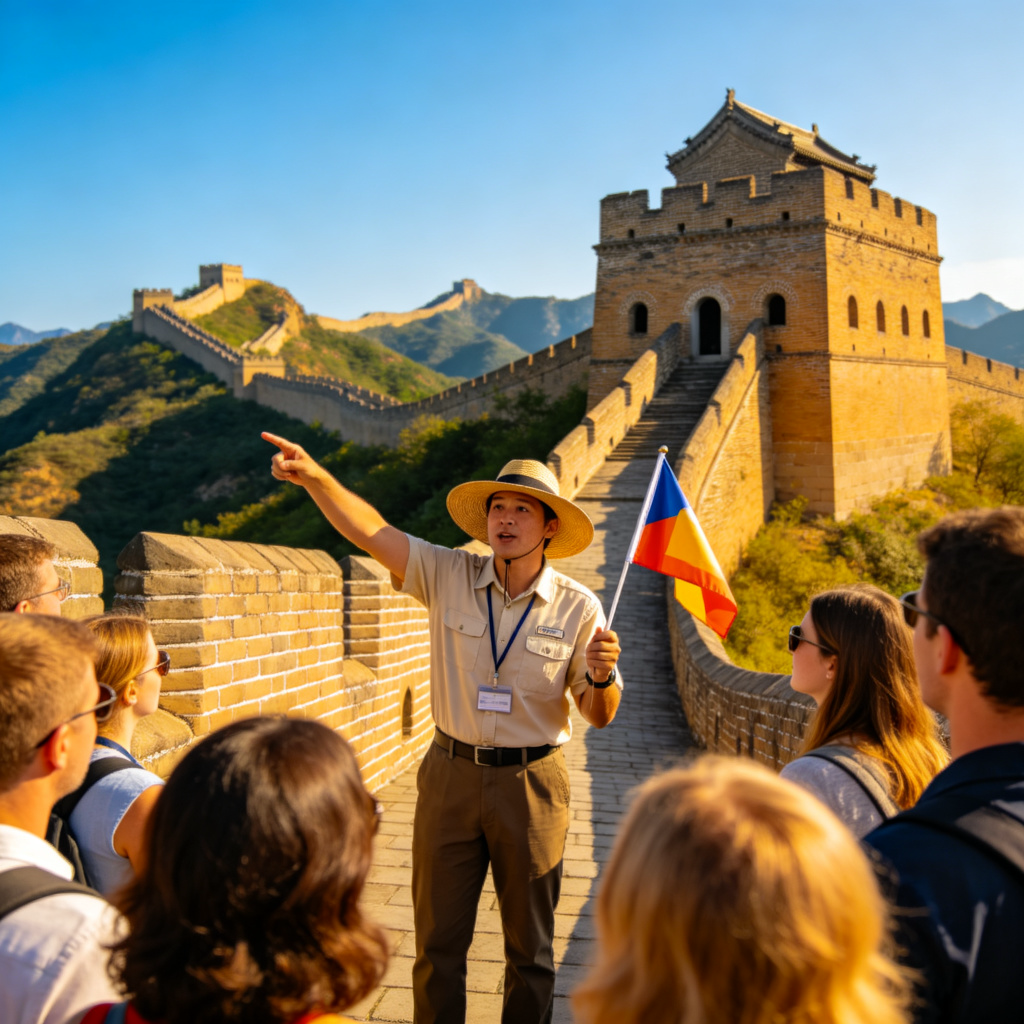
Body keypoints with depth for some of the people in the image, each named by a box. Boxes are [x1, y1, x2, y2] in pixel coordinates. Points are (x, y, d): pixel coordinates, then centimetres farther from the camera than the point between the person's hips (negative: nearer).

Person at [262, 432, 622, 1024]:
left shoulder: (577, 607, -6)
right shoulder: (450, 577, -3)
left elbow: (600, 716, -1)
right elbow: (372, 532, -11)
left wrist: (602, 674, -23)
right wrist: (316, 477, -24)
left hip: (532, 782, -1)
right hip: (451, 775, 1)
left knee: (529, 946, 13)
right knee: (438, 940, 12)